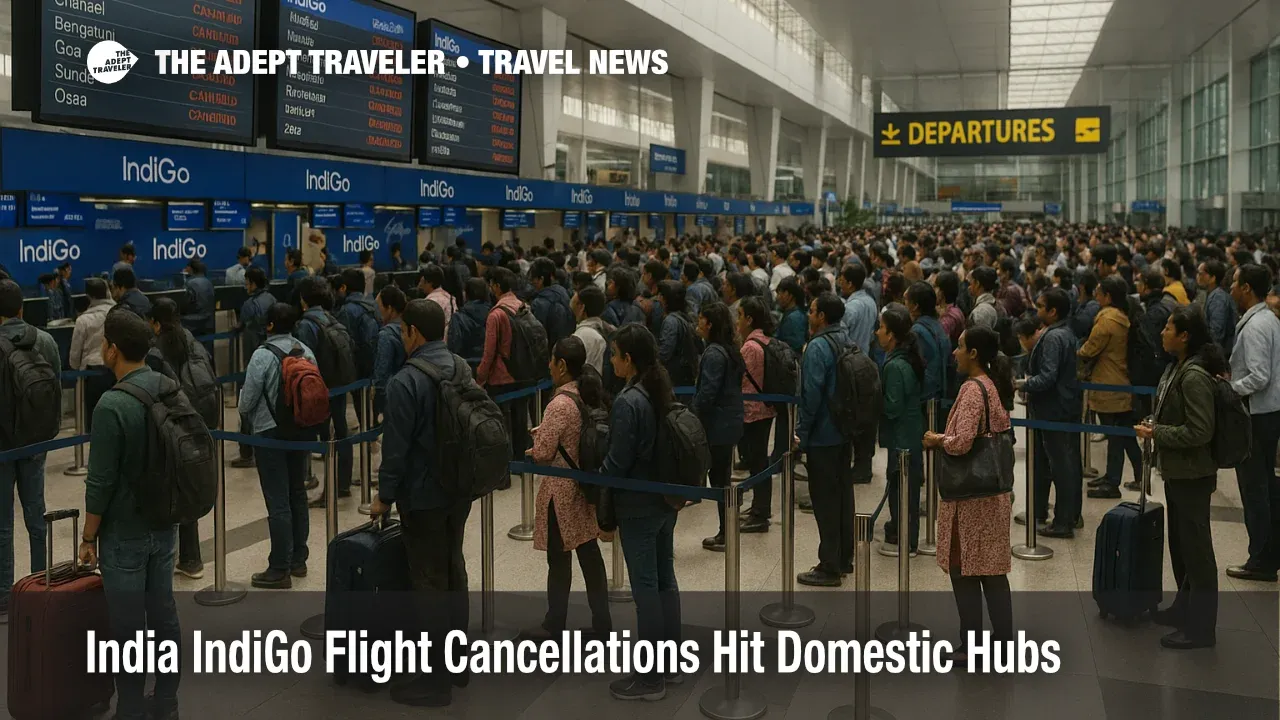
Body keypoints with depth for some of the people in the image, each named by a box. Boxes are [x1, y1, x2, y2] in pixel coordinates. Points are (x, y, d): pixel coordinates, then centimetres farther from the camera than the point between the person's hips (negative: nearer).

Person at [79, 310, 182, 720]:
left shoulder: (113, 405, -22)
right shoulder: (170, 389, 0)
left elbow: (101, 482, -18)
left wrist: (88, 537, -6)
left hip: (124, 533, -7)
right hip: (164, 525, 7)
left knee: (128, 626, 4)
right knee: (164, 614, 14)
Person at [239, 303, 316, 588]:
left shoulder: (262, 355, -14)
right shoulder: (307, 353, 2)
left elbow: (246, 401, -11)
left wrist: (251, 420, 10)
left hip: (270, 434, -6)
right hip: (302, 431, 6)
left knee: (278, 503, -2)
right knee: (298, 495, 16)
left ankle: (280, 570, 4)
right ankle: (298, 560, 26)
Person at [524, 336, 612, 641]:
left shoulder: (560, 404, -21)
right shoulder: (593, 396, 3)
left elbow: (541, 453, -19)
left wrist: (534, 446, 2)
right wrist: (546, 431, 13)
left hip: (561, 491, -8)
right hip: (588, 485, 8)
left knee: (558, 560, 4)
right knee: (590, 553, 14)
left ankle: (554, 627, 17)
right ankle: (602, 623, 21)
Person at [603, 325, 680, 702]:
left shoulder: (628, 401, -20)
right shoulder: (663, 392, 6)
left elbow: (617, 462, -18)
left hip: (638, 507, -9)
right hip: (666, 500, 9)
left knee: (645, 588, -1)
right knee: (665, 579, 16)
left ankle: (650, 678, 8)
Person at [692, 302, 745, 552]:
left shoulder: (713, 354, -18)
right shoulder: (731, 351, 11)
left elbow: (706, 394, -22)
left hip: (716, 426, -9)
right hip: (730, 423, 10)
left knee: (719, 480, -2)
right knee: (724, 478, 15)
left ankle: (726, 534, 4)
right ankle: (727, 532, 22)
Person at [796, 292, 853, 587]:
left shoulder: (817, 347, -17)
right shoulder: (847, 343, 10)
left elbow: (811, 394, -22)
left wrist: (801, 433, -14)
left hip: (823, 435, -9)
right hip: (846, 432, 9)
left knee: (825, 500, -3)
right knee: (843, 495, 15)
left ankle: (829, 567, 2)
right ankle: (844, 559, 25)